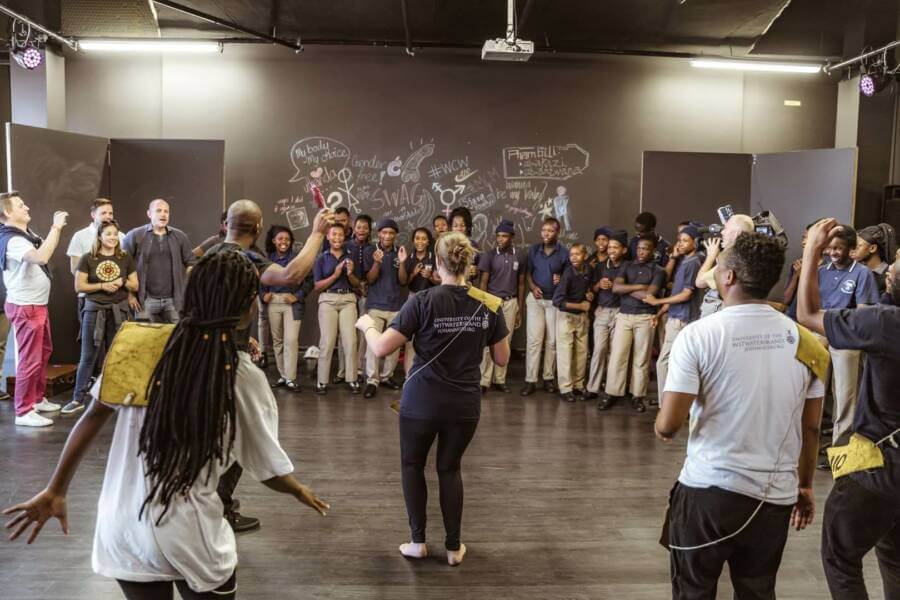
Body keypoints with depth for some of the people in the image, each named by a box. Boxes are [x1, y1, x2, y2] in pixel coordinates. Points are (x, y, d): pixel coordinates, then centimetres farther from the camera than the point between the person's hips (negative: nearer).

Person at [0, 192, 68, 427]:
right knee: (30, 359, -5)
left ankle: (37, 399, 34)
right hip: (25, 307, -10)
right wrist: (55, 227, -31)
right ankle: (24, 412, 4)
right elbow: (41, 257, -38)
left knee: (44, 352, 21)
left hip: (39, 304, 10)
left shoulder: (27, 233, 7)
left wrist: (57, 228, 9)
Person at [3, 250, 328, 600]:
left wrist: (55, 491, 7)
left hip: (121, 531, 4)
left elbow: (94, 416, -3)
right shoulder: (244, 377, -12)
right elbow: (269, 470, -4)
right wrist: (301, 493, 16)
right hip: (188, 536, -3)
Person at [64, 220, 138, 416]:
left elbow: (135, 286, 8)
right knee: (88, 356, 1)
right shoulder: (88, 259, 0)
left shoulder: (126, 258, 5)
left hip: (119, 310, 2)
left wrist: (122, 283, -12)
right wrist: (102, 285, -14)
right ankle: (78, 399, 7)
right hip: (94, 310, -1)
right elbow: (79, 286, -2)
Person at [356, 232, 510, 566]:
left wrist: (366, 325, 6)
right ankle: (454, 547, 24)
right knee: (450, 468, 21)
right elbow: (502, 359, 3)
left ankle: (418, 541, 23)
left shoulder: (423, 302, -14)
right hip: (465, 405, 3)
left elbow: (381, 348, -13)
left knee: (412, 465, 20)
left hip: (422, 403, -3)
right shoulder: (488, 304, -5)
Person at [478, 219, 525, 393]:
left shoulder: (520, 256, 4)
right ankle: (484, 381, -2)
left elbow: (521, 283, 9)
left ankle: (499, 380, 13)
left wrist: (520, 310, 7)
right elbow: (483, 283, -1)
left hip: (511, 302, 2)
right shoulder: (489, 256, -3)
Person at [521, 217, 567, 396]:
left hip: (555, 301, -1)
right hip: (536, 299, 1)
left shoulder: (564, 252, -5)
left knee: (552, 341, 6)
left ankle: (548, 378, 17)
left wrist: (561, 280, -18)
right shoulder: (534, 249, 1)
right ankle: (530, 380, -3)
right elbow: (528, 272, 7)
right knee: (534, 339, -5)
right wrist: (533, 287, -10)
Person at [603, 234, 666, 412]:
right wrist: (638, 286, -9)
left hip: (645, 318, -2)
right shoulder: (628, 266, 12)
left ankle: (638, 396, 11)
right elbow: (615, 287, -3)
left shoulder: (658, 271, 2)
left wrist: (627, 289, -2)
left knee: (641, 359, 3)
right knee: (617, 356, 0)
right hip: (624, 316, 2)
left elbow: (648, 295, -11)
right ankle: (612, 394, 6)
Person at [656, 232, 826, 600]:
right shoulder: (804, 340, -2)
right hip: (775, 496, 4)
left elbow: (668, 425, -14)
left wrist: (660, 427, 9)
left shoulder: (698, 335, -14)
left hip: (708, 490, -4)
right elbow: (811, 427, 6)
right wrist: (804, 486, 19)